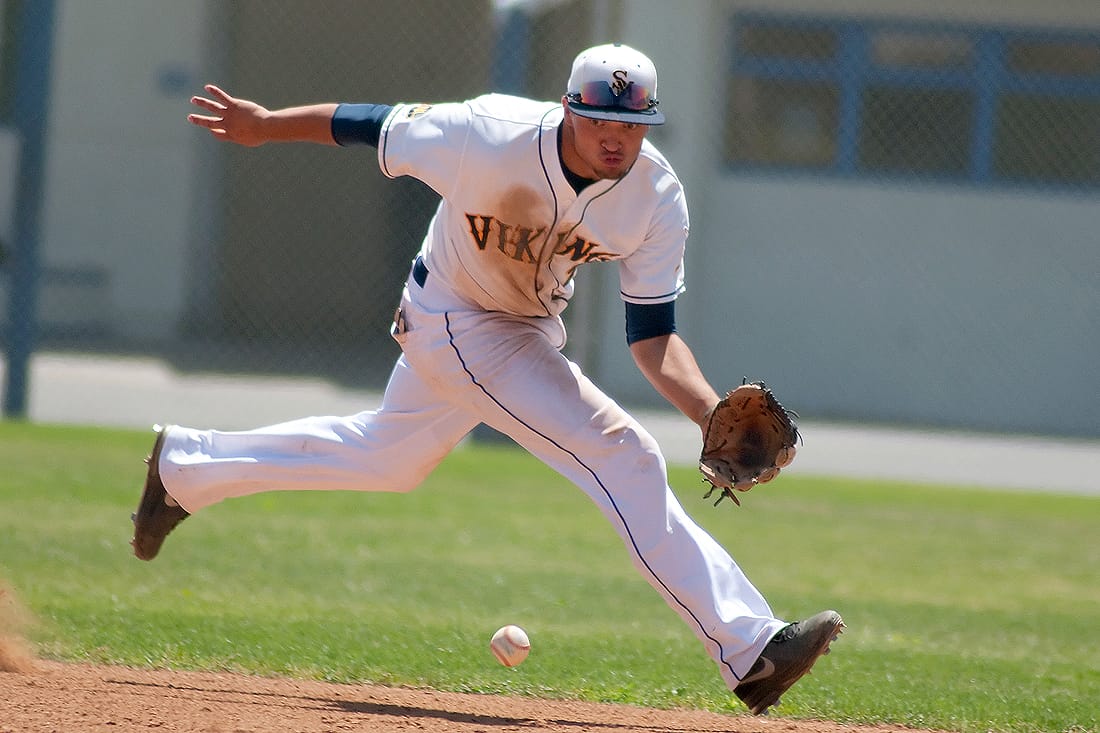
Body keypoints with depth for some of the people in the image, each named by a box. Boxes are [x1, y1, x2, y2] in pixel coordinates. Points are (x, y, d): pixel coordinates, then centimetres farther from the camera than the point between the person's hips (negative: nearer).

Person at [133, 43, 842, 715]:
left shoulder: (658, 199, -19)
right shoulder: (492, 137, -32)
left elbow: (653, 337, -17)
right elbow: (374, 125, -17)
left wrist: (717, 417, -33)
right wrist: (264, 125, -4)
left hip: (534, 326, 6)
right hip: (456, 326, -6)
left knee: (386, 458, 25)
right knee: (622, 454, -18)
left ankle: (185, 465, 44)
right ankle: (749, 649, -17)